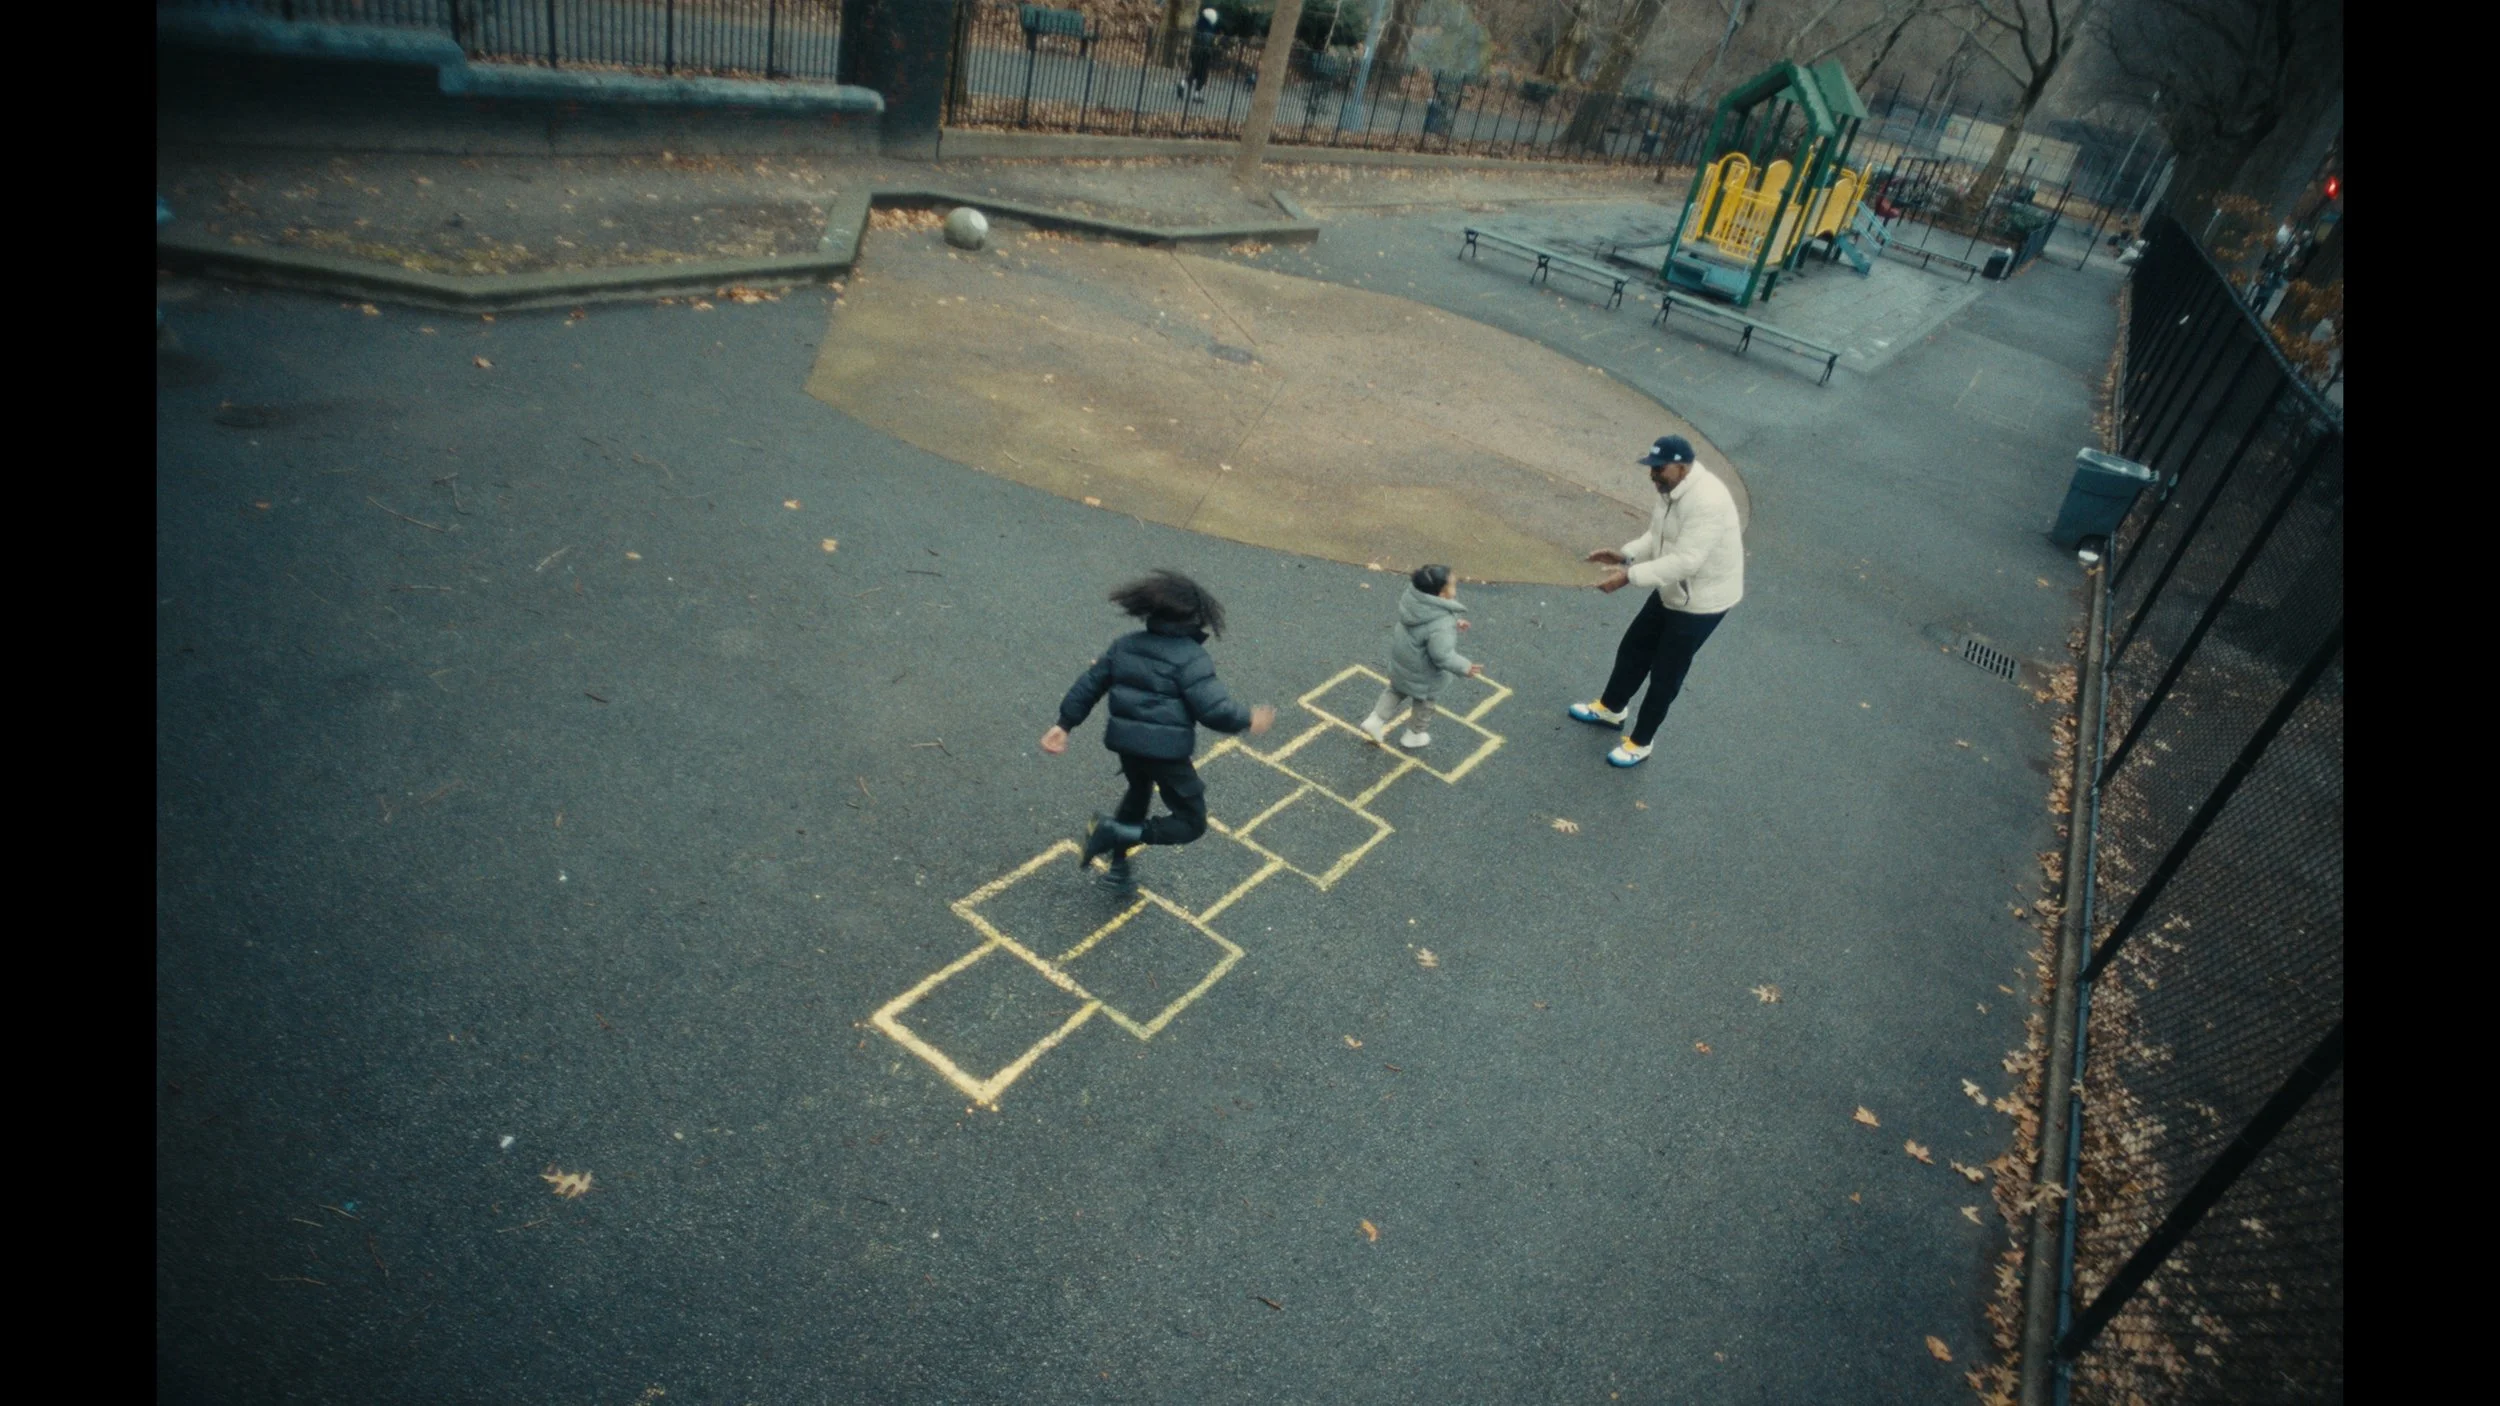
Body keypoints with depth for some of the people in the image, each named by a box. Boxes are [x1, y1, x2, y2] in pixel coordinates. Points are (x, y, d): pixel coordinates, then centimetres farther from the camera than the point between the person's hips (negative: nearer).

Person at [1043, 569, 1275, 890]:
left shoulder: (1124, 645, 6)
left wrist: (1064, 724, 15)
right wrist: (1247, 720, -3)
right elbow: (1213, 709, -20)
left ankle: (1118, 866, 38)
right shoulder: (1191, 657, -14)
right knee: (1192, 823, 7)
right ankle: (1116, 833, -11)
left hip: (1126, 743, 7)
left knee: (1139, 792, 36)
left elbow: (1089, 685, 9)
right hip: (1166, 751, -7)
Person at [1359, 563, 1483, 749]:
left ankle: (1375, 721, 32)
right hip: (1422, 673, -6)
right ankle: (1414, 735, 42)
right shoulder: (1441, 625, -40)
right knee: (1423, 702, 23)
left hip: (1401, 660, 6)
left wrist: (1453, 623, 8)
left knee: (1396, 691, 31)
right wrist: (1465, 666, -25)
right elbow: (1442, 655, -38)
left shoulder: (1414, 598, -15)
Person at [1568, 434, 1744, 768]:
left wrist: (1630, 575, -37)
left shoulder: (1706, 502, -33)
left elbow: (1685, 561, -36)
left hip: (1702, 600, -9)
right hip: (1672, 590, 9)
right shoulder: (1672, 490, -3)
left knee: (1665, 674, 4)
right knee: (1633, 649, 21)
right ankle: (1610, 709, 44)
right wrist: (1626, 555, -7)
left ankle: (1640, 742, 22)